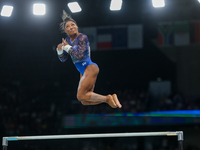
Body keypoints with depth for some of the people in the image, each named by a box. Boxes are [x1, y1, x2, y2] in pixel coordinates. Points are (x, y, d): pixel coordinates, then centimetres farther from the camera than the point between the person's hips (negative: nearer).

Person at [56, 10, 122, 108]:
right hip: (83, 72, 9)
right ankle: (111, 98, 8)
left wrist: (68, 47, -14)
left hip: (90, 68, -9)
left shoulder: (82, 37, -13)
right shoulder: (67, 40, 9)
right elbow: (63, 59, 13)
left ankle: (107, 98, -8)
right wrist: (60, 50, -6)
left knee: (81, 96, -19)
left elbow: (80, 55, -23)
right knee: (85, 101, 4)